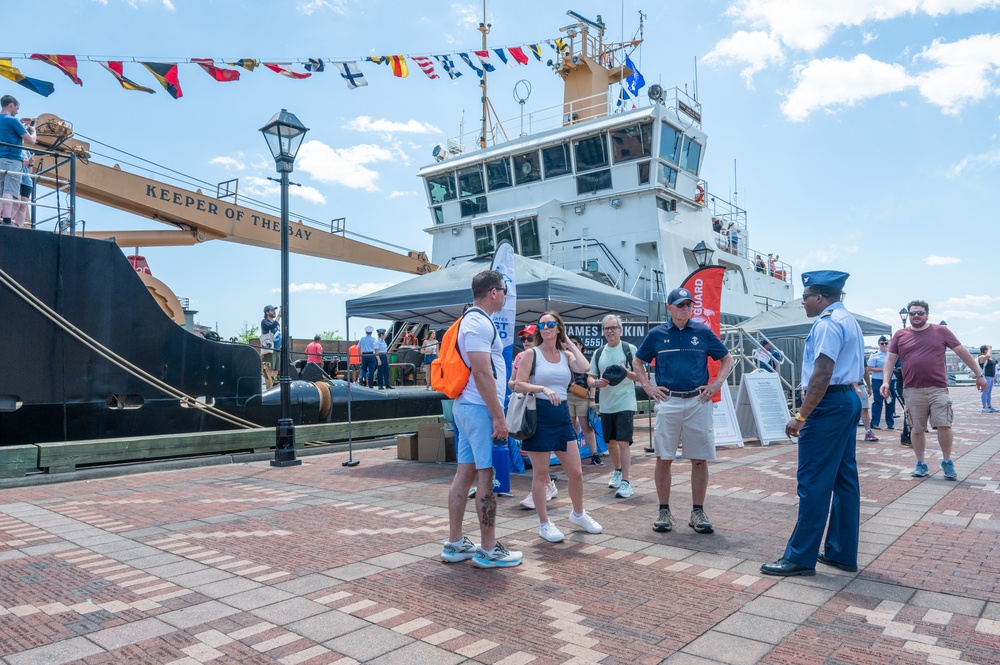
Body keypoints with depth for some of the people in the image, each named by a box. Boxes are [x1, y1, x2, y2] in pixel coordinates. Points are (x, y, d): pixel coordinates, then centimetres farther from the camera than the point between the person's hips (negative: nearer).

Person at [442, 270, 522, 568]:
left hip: (466, 406, 10)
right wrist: (499, 416, -19)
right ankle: (489, 550, 5)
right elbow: (482, 373, -21)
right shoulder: (479, 323, -15)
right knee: (486, 476, -3)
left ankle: (455, 544, 18)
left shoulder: (472, 320, 18)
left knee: (465, 472, 11)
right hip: (480, 408, -10)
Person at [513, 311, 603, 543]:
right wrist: (543, 388, -23)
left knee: (576, 472, 8)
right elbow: (519, 385, -10)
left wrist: (570, 343, -1)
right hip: (539, 415, -4)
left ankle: (578, 514, 32)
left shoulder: (566, 355, 9)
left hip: (562, 415, 4)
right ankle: (544, 524, 16)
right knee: (540, 474, 3)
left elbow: (585, 368, -12)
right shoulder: (531, 354, -3)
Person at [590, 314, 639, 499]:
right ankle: (617, 471, 39)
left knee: (623, 442, -11)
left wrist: (627, 373, -21)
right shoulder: (598, 353, 9)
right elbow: (591, 377, 13)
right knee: (611, 442, 17)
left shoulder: (630, 349, -3)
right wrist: (597, 382, -10)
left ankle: (626, 482, -7)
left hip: (625, 403, -5)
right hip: (606, 405, 5)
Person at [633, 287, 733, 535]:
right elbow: (637, 361, 16)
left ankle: (698, 512, 14)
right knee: (663, 458, 1)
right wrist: (648, 387, 5)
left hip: (698, 402, 1)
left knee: (700, 459, 3)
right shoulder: (656, 334, 5)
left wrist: (717, 383, 1)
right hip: (668, 402, 0)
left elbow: (727, 359, 14)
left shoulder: (703, 332, 5)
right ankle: (664, 511, 12)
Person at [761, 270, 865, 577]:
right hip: (849, 400, 11)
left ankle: (801, 558, 0)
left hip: (829, 403, -11)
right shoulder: (849, 321, 19)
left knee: (813, 483, -6)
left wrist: (801, 416, -22)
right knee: (844, 479, 13)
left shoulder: (828, 323, -14)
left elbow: (822, 374, -23)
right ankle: (843, 553, 21)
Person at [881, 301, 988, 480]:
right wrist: (886, 381, -5)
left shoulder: (941, 331, 4)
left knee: (944, 426, -5)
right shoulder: (900, 335, 6)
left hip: (938, 389, -1)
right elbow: (890, 359, 7)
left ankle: (947, 462, 15)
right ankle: (921, 464, 20)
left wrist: (978, 374, 9)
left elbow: (962, 352, 8)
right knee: (917, 429, 7)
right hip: (913, 391, 1)